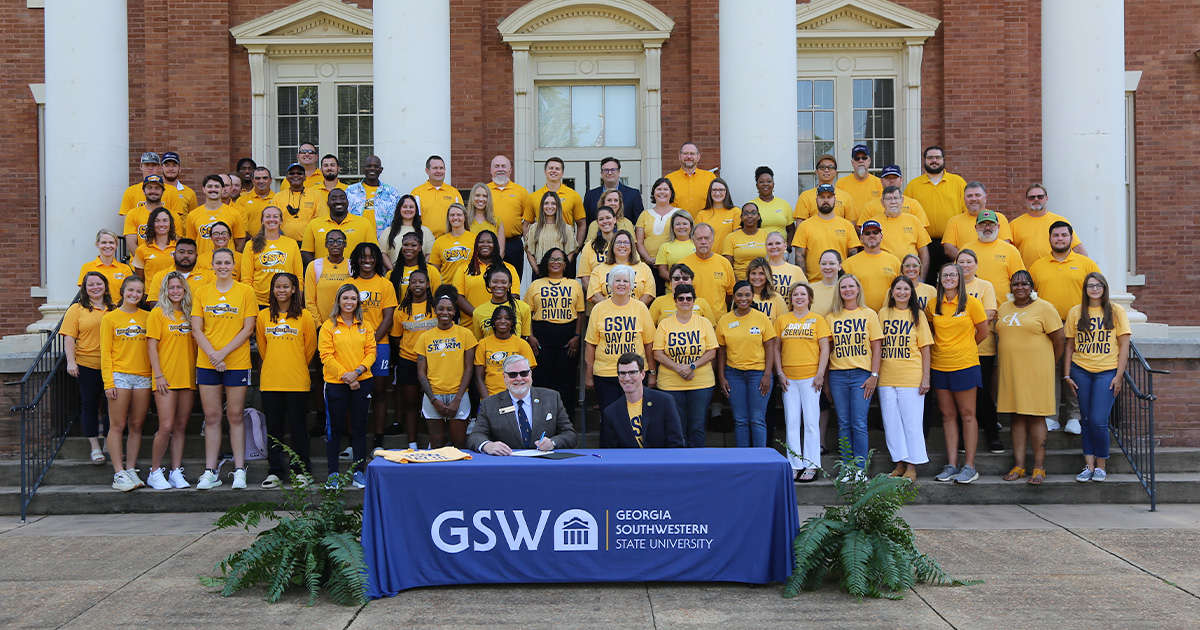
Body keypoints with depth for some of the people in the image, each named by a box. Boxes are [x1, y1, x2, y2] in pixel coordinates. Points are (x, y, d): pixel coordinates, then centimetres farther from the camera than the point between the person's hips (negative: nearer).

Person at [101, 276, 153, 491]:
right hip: (119, 376, -3)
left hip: (143, 376, 3)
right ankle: (119, 474, -2)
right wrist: (108, 382, -7)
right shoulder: (110, 318, 5)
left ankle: (131, 470, 11)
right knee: (117, 426, -4)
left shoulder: (148, 317, 11)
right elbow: (105, 352, 2)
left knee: (136, 426, 5)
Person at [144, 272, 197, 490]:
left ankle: (176, 472, 11)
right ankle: (155, 472, 4)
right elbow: (152, 346, -4)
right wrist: (158, 375, -11)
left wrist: (198, 372, 8)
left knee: (181, 426, 6)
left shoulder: (189, 314, 13)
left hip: (188, 378, 5)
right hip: (166, 378, -4)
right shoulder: (158, 313, 0)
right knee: (166, 427, -9)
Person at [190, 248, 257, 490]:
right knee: (211, 418, 5)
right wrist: (212, 354, -11)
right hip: (206, 363, 2)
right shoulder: (202, 292, 8)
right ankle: (210, 472, 10)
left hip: (237, 362, -2)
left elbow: (248, 328, -4)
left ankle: (239, 470, 9)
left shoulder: (245, 291, 1)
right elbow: (196, 329, 3)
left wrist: (223, 352, -12)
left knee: (236, 416, 3)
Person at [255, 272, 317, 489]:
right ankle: (275, 472, 16)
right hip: (270, 380, 2)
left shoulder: (305, 316, -1)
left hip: (297, 381, -2)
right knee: (273, 427, 7)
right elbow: (262, 347, 17)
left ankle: (302, 471, 12)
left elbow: (310, 348, 8)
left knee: (298, 426, 2)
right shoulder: (263, 316, 6)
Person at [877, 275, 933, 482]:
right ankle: (899, 462, 18)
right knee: (891, 422, 6)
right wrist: (874, 374, 5)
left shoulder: (917, 315, 3)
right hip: (887, 378, 3)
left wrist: (925, 378, -5)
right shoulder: (883, 314, 8)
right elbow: (877, 345, 12)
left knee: (912, 422, 0)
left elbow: (925, 349, 2)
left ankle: (912, 466, 9)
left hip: (911, 378, -3)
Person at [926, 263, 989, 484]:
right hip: (939, 366, 4)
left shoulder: (971, 302, -4)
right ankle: (952, 465, 13)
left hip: (965, 365, -4)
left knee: (967, 414, 2)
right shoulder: (933, 304, 5)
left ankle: (969, 466, 7)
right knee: (948, 415, 8)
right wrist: (942, 347, 6)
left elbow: (983, 333, 3)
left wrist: (961, 348, 9)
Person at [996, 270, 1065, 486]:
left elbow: (1058, 339, -2)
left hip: (1036, 371, -5)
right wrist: (1006, 361, 11)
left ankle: (1039, 467, 2)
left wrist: (1048, 365, 4)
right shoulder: (1003, 309, 13)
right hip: (1010, 371, 5)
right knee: (1017, 417, 6)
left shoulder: (1044, 308, -3)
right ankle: (1018, 465, 10)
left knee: (1036, 417, -3)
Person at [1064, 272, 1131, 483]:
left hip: (1107, 371, -3)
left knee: (1098, 421, -9)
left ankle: (1101, 465, 8)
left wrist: (1119, 375, -7)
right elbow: (1069, 346, 10)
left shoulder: (1116, 311, 1)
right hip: (1081, 371, 3)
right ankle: (1089, 465, 12)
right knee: (1086, 420, 6)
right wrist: (1067, 375, 5)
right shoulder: (1075, 312, 7)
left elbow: (1124, 345, 0)